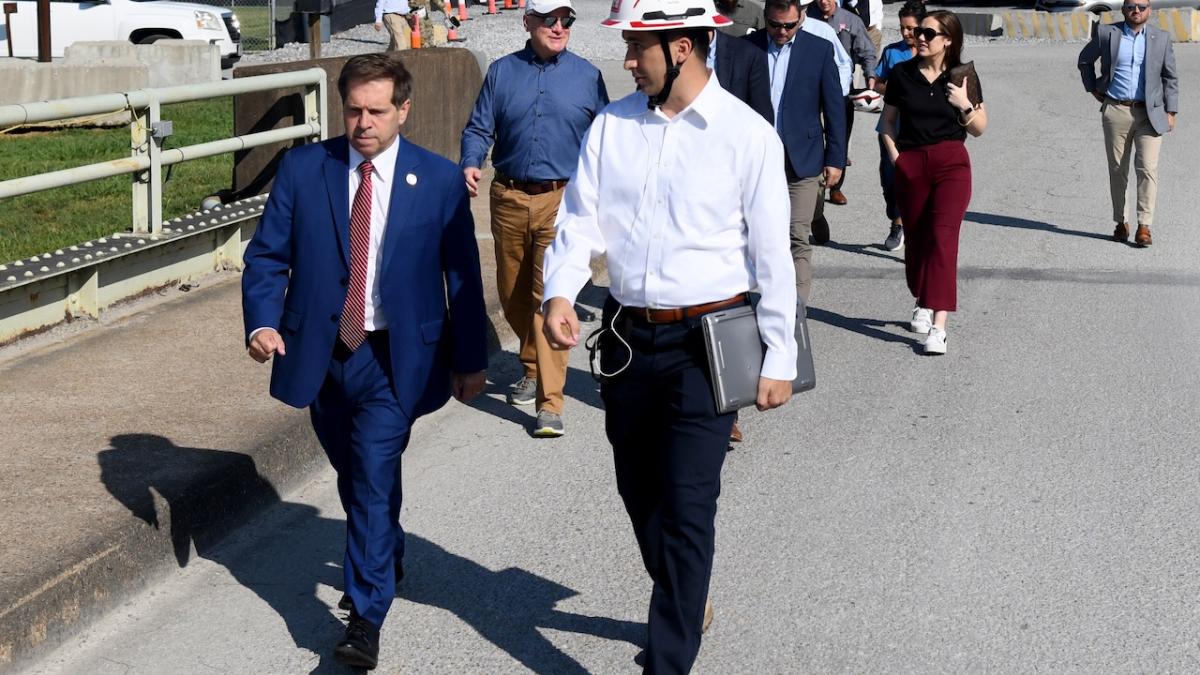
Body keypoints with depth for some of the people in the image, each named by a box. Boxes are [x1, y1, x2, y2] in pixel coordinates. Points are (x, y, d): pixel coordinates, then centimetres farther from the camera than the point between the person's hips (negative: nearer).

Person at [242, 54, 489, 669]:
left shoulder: (439, 180, -5)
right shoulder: (302, 169, -1)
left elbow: (462, 276, 2)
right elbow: (267, 255, 0)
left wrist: (470, 360, 5)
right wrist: (262, 321, -18)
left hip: (393, 359, -3)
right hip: (321, 353, 3)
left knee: (374, 477, -11)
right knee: (352, 473, 19)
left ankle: (366, 617, -5)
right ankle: (384, 559, 46)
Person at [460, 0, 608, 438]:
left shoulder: (586, 76, 4)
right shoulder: (502, 73, 7)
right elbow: (479, 129, 6)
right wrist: (470, 165, -14)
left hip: (561, 200, -3)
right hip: (508, 199, 3)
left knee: (549, 297, -12)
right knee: (513, 295, 14)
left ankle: (550, 402, -12)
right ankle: (532, 367, 40)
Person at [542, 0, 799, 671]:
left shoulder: (747, 135, -9)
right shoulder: (612, 126, 2)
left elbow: (772, 254, -6)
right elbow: (582, 220, 3)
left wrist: (778, 358, -5)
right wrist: (560, 291, -16)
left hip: (706, 342, -5)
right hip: (628, 337, 5)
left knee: (686, 506, -5)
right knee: (639, 490, 18)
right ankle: (685, 606, 43)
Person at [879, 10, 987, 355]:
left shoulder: (962, 77, 0)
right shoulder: (902, 73, 2)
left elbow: (979, 129, 7)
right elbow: (888, 120, 13)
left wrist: (964, 105, -11)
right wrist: (894, 154, -1)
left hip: (951, 163, -2)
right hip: (910, 165, 2)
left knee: (942, 237, -13)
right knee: (916, 237, 11)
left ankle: (938, 326, -19)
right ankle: (922, 303, 37)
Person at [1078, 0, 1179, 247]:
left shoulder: (1161, 38, 5)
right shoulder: (1106, 33, 3)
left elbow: (1170, 78, 9)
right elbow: (1085, 59, 19)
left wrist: (1171, 112, 4)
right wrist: (1092, 88, 11)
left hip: (1150, 113, 0)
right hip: (1116, 111, 1)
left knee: (1147, 169, -8)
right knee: (1117, 169, 6)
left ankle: (1144, 226, -7)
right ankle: (1120, 222, 17)